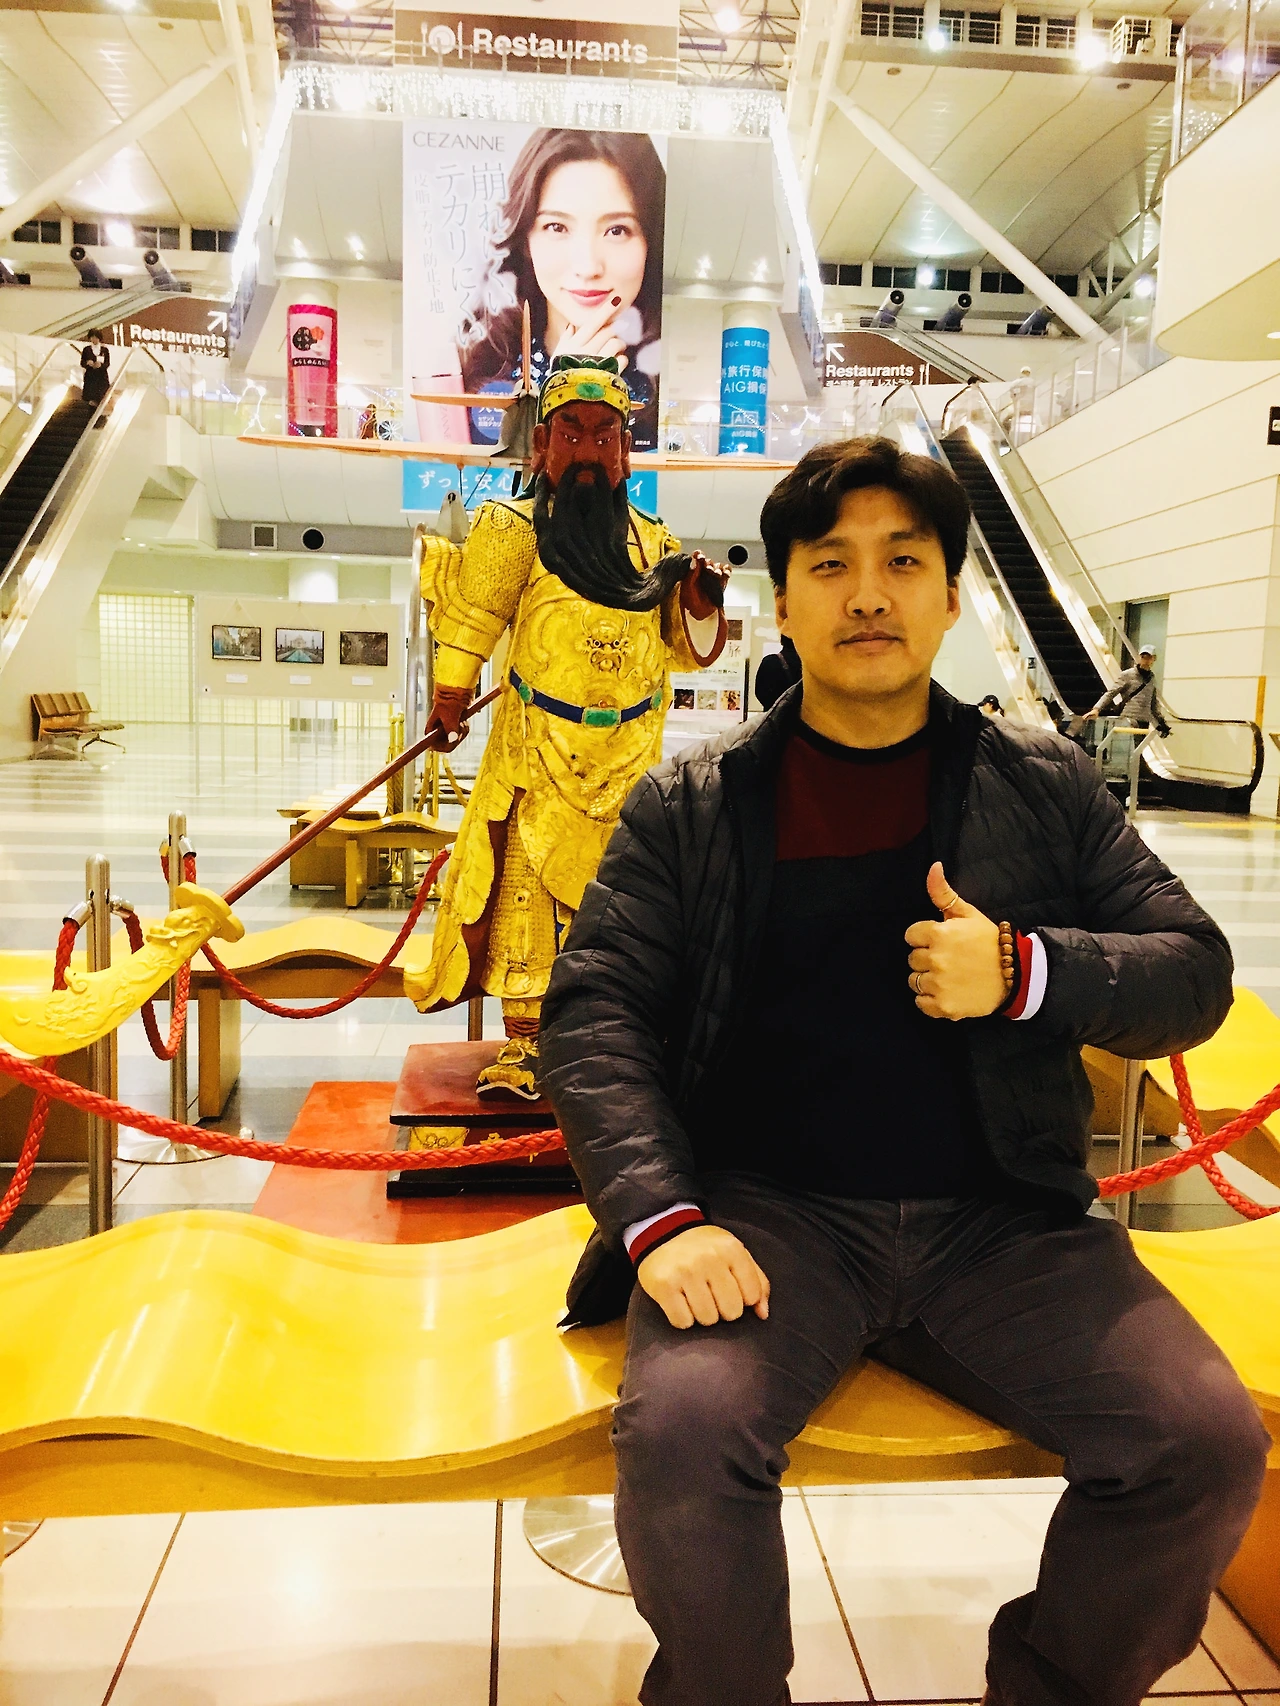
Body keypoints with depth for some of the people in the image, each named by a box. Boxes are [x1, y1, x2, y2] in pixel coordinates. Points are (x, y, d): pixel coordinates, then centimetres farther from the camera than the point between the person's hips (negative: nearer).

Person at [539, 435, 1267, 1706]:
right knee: (680, 1430, -26)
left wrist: (1027, 971, -12)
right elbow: (595, 1012, -1)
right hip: (771, 1211, -1)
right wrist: (660, 1213, -17)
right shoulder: (687, 807, 4)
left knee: (1206, 1444, -15)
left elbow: (1194, 972, 8)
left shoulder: (1045, 788, 8)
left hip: (1001, 1220, 2)